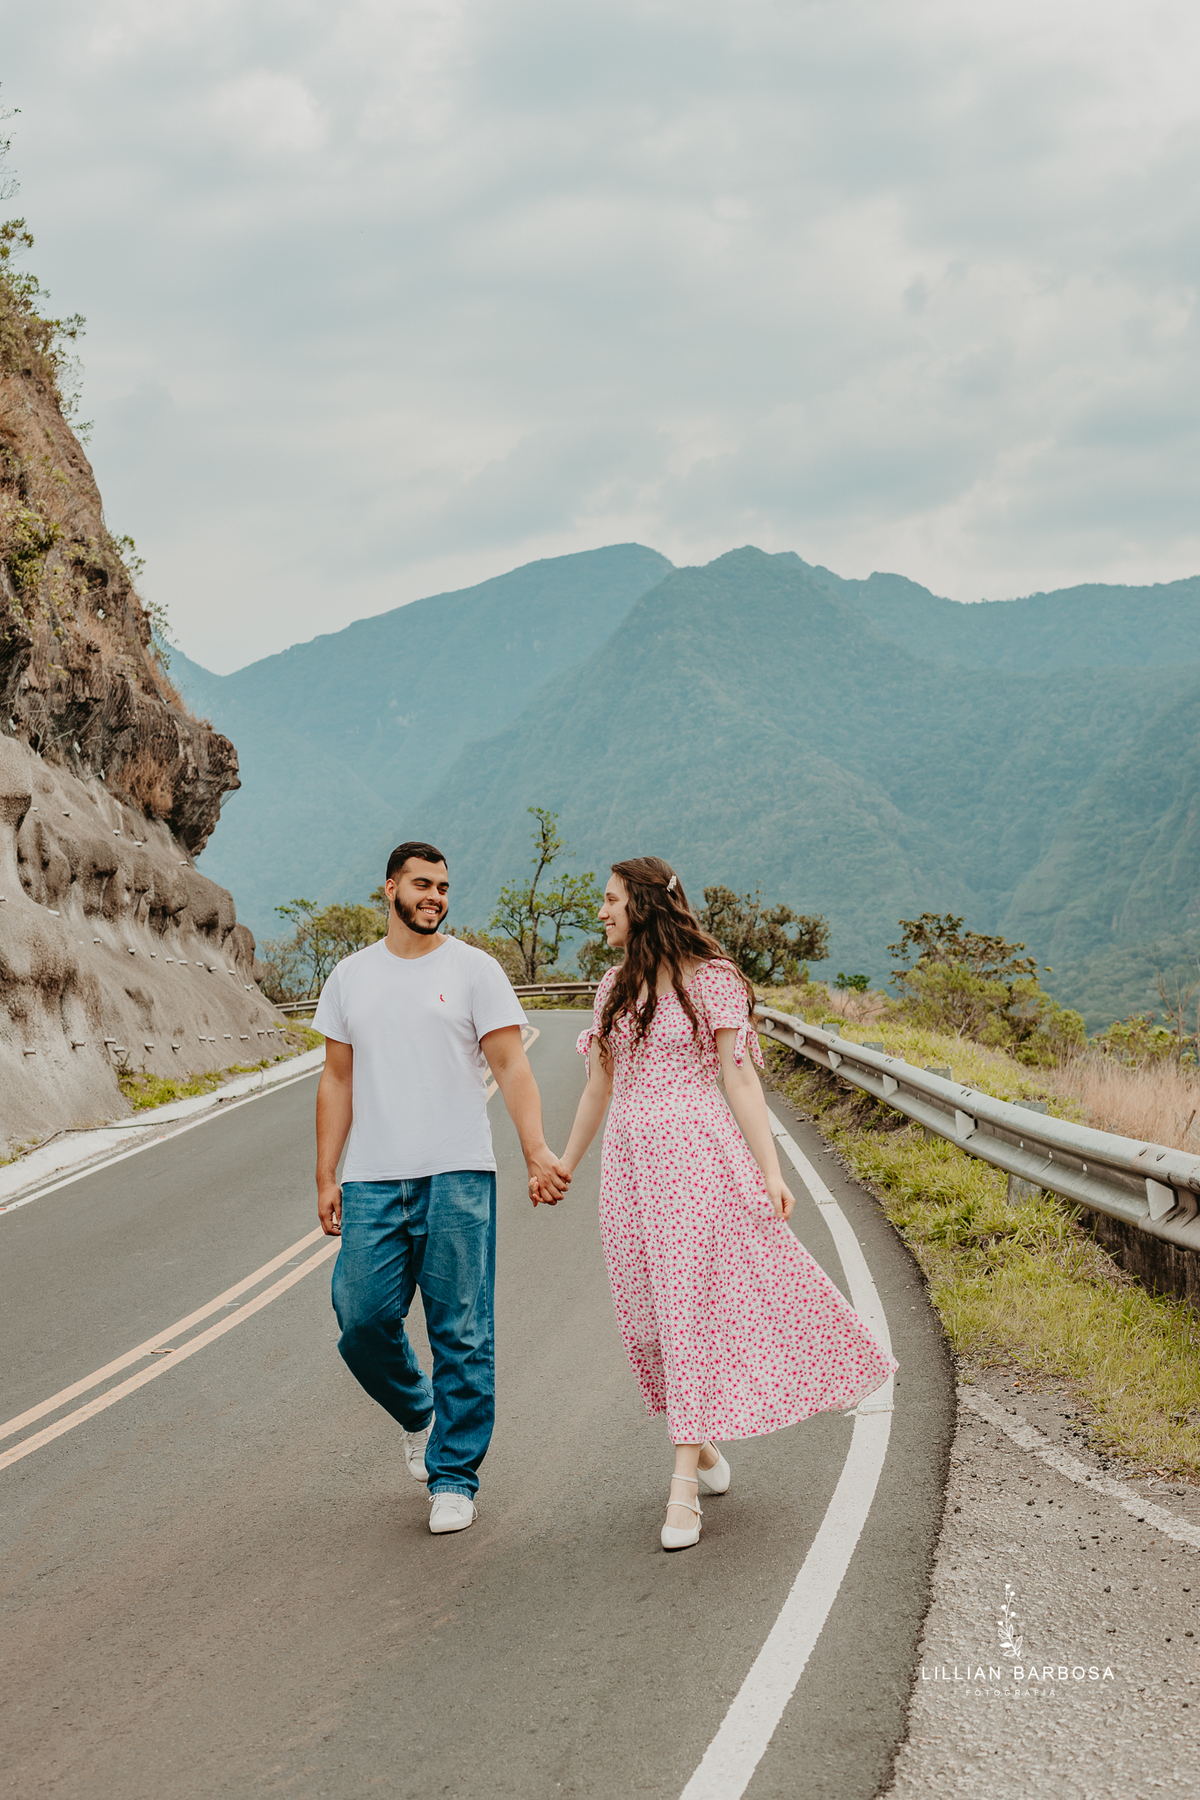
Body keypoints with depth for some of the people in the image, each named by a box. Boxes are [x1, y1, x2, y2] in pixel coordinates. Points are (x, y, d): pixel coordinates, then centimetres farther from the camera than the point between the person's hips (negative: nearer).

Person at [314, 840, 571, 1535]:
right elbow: (337, 1080, 15)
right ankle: (418, 1412, 29)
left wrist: (538, 1151, -16)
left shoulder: (474, 970, 3)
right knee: (362, 1321, -1)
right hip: (372, 1185, 3)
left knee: (461, 1334, -2)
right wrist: (326, 1177, 10)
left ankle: (454, 1478, 9)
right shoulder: (350, 976, 13)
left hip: (457, 1178, -3)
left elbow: (511, 1066, -4)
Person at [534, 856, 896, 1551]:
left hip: (699, 1155, -5)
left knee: (696, 1307, -7)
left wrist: (771, 1171, -12)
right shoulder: (615, 989, 12)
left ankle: (685, 1483, -6)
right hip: (630, 1163, 5)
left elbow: (740, 1079, -6)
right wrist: (562, 1166, 24)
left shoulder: (710, 979, -4)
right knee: (655, 1312, 5)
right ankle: (704, 1443, 25)